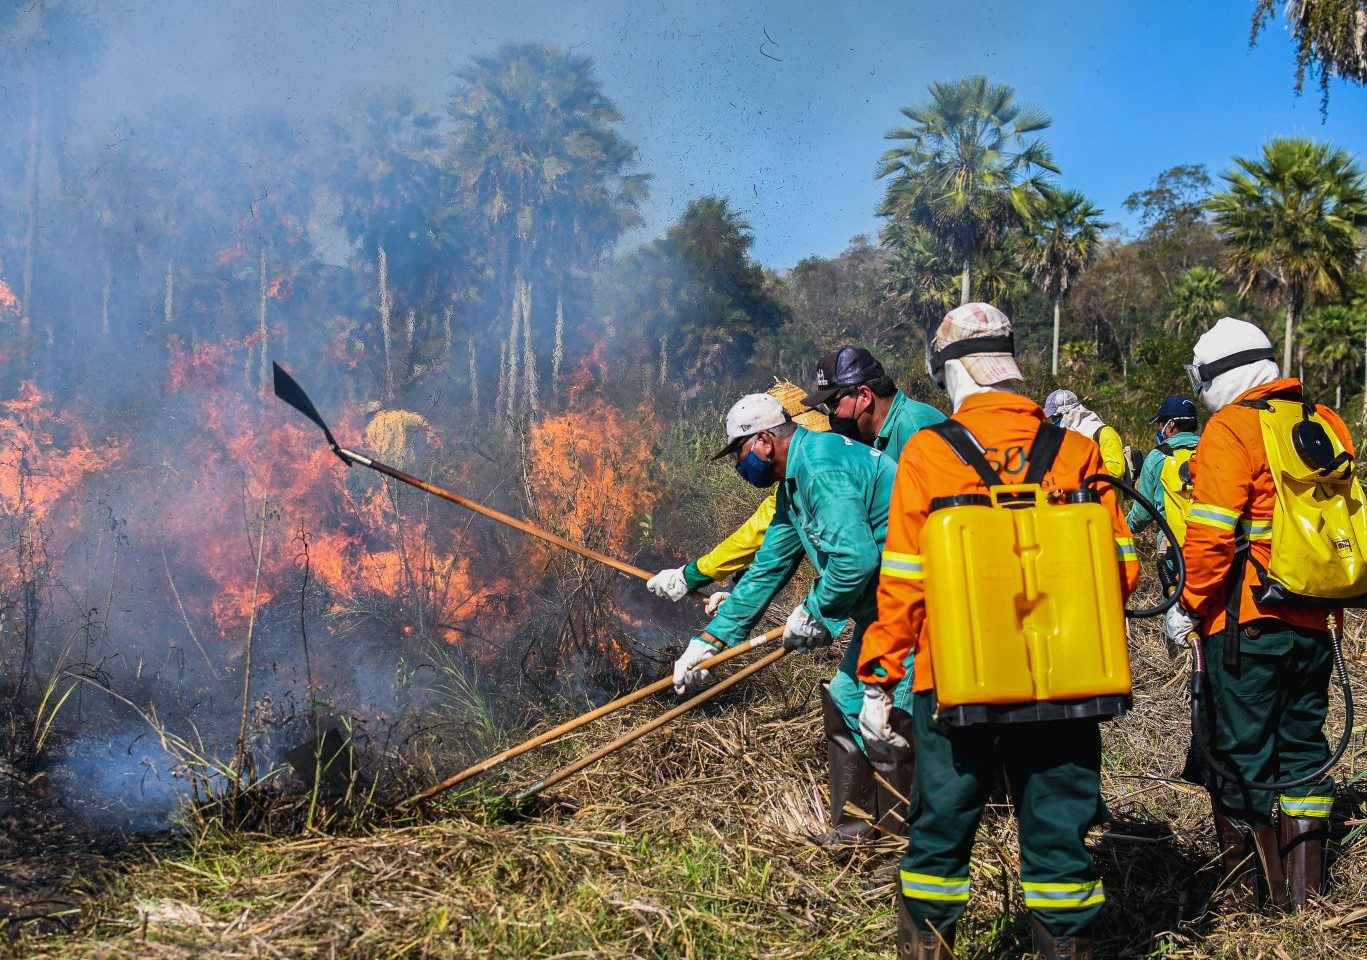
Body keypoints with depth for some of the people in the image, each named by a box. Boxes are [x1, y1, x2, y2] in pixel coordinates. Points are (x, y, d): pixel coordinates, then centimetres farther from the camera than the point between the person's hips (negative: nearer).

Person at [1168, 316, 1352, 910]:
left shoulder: (1231, 428, -11)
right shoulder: (1326, 424, 11)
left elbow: (1211, 535, -18)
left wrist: (1189, 606, -7)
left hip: (1247, 621, -7)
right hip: (1315, 622, 7)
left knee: (1241, 751, 3)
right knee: (1303, 747, 15)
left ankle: (1254, 892, 8)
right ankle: (1306, 889, 21)